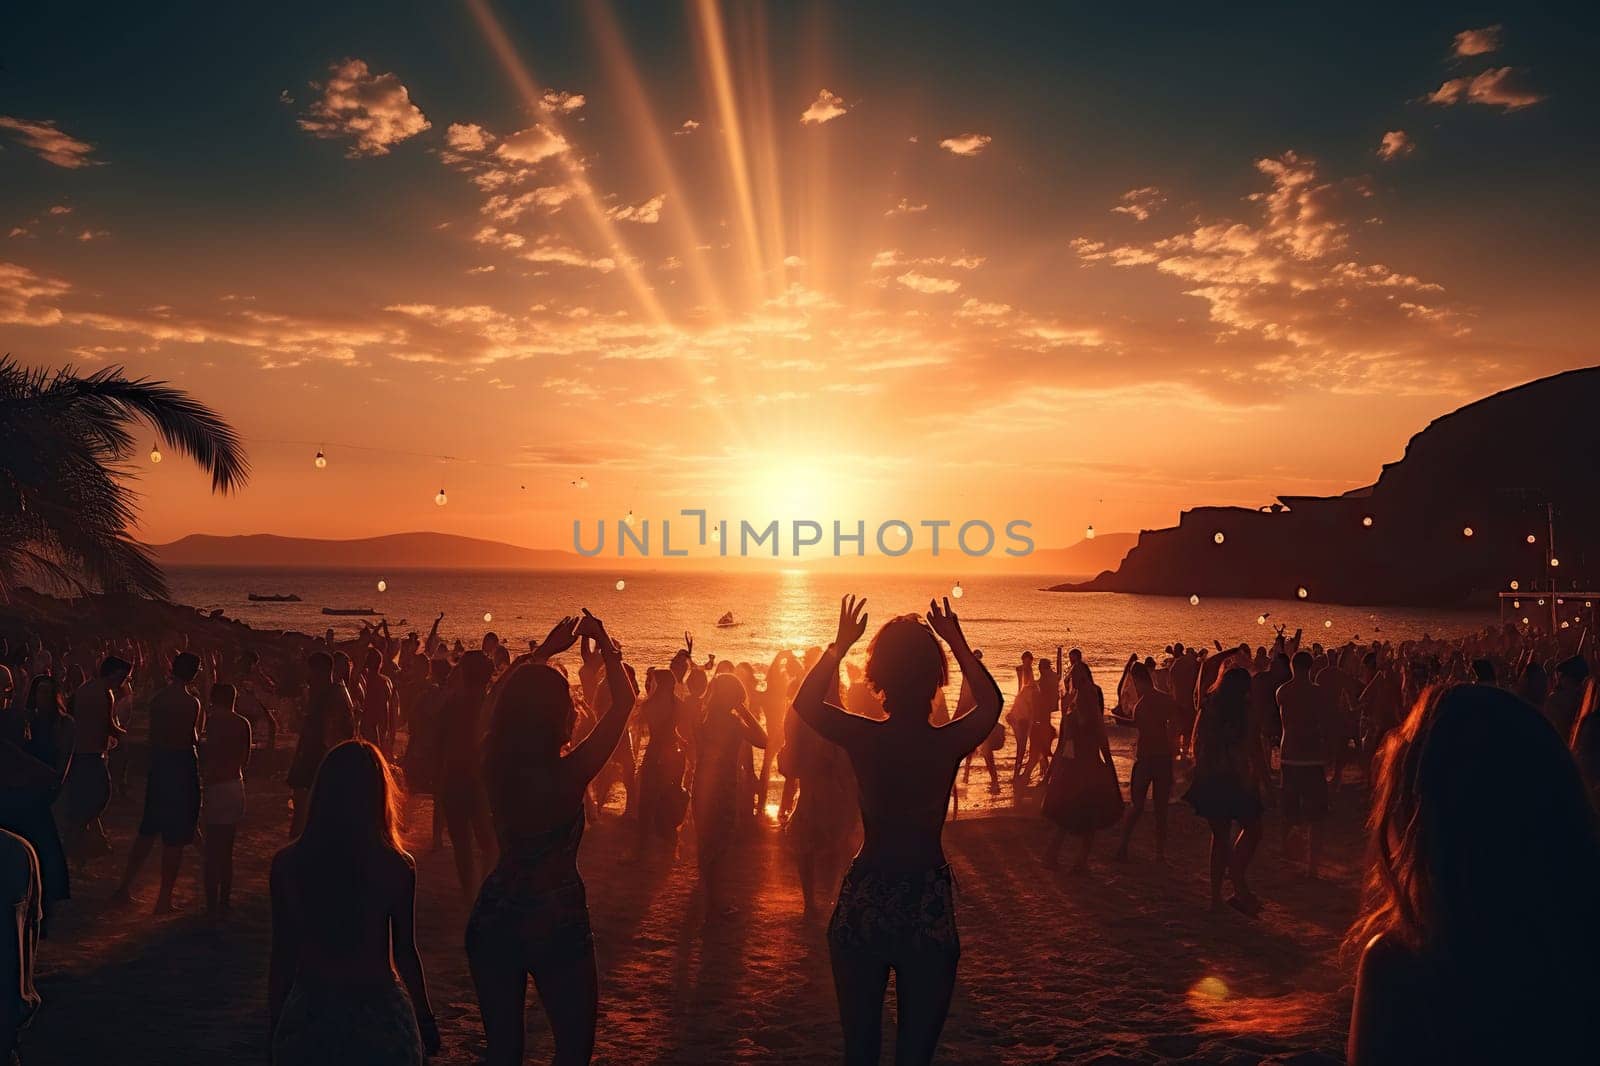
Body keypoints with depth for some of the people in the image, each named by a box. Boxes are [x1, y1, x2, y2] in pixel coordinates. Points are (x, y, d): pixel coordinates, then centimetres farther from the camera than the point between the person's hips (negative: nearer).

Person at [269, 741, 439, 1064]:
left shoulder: (287, 864, -10)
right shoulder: (397, 867, -14)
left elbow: (282, 954, -3)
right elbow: (405, 953, -6)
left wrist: (276, 1024, 11)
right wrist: (425, 1019, 8)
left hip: (309, 1014, 1)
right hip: (379, 1015, -1)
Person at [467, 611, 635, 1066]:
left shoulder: (495, 766, -10)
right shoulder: (569, 773, -23)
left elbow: (513, 699, 11)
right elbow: (624, 701, -11)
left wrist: (547, 649, 15)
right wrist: (604, 643, 1)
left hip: (494, 921, 5)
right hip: (557, 923, -5)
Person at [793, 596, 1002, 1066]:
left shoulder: (862, 738, -12)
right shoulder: (951, 742, -11)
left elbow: (805, 703, 8)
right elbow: (992, 703, 11)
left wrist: (839, 644, 7)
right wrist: (959, 644, 11)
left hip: (863, 903, 1)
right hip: (929, 907, 0)